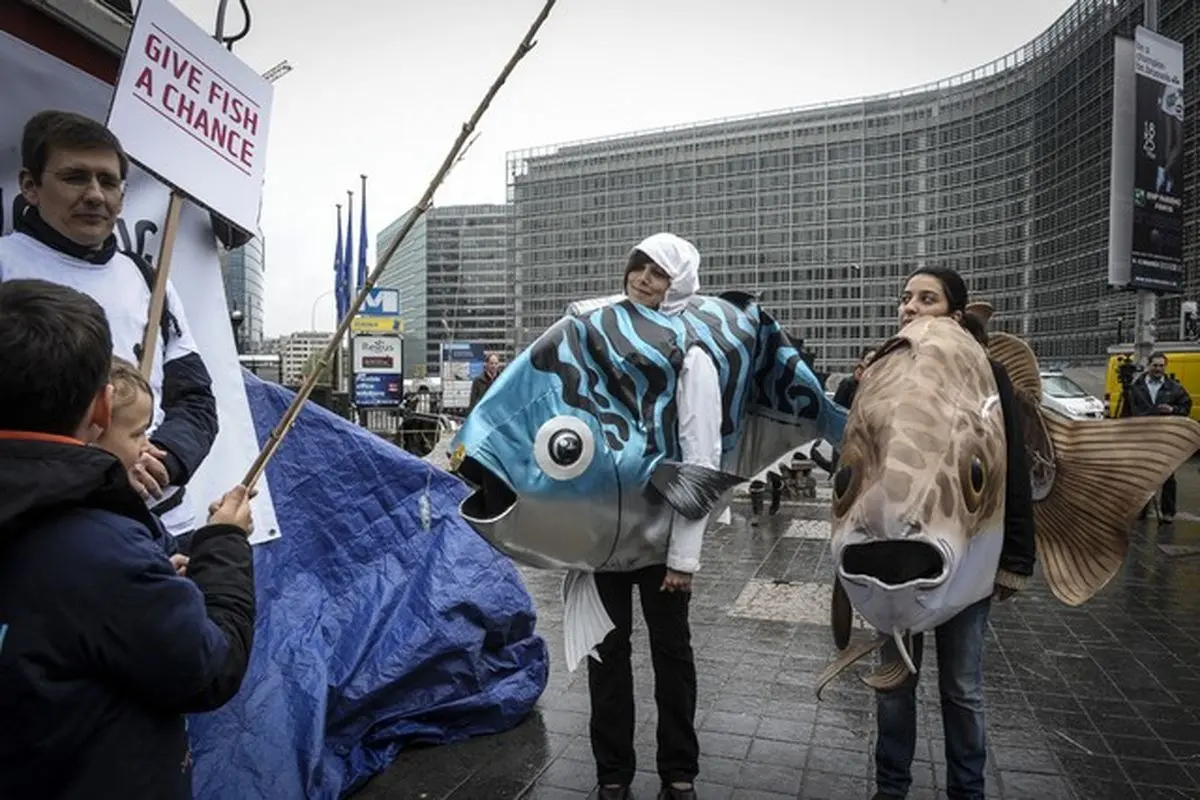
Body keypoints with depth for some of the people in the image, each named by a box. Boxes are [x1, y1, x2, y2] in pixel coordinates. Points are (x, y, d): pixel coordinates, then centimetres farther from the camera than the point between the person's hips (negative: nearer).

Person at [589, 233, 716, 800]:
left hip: (660, 529, -3)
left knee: (671, 650, 12)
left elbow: (701, 460, -9)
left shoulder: (691, 357, -7)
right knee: (607, 650, 12)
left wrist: (684, 554, -12)